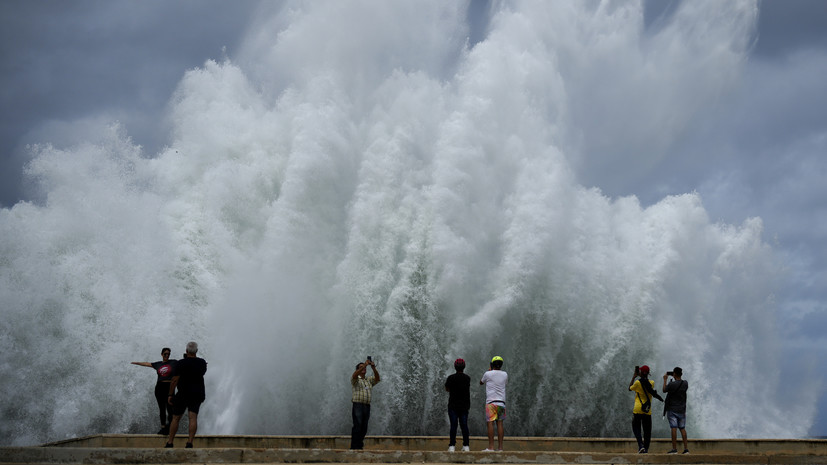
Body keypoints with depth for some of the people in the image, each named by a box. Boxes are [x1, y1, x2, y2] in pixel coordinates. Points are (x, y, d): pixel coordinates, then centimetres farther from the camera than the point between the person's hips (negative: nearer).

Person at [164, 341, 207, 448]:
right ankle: (190, 443, -17)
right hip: (198, 394, 3)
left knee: (175, 418, 7)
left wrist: (170, 395, -5)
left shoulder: (180, 363, -11)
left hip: (183, 394, -3)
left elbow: (174, 380, -12)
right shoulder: (202, 362, 2)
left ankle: (170, 443, 9)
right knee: (193, 418, -5)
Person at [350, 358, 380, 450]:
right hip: (357, 405, -5)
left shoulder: (369, 380, 20)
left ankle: (360, 446, 7)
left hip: (367, 406, 5)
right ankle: (354, 447, -14)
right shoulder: (355, 379, 6)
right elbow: (354, 375, -17)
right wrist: (364, 365, -25)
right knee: (357, 426, -13)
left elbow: (377, 378, 3)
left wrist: (374, 368, -14)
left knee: (364, 428, 3)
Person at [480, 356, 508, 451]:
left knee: (490, 423, -7)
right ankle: (500, 447, 1)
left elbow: (481, 382, 18)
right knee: (500, 424, 4)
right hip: (501, 402, 4)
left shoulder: (488, 374, -3)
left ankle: (491, 447, -14)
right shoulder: (504, 374, 8)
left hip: (491, 402, -4)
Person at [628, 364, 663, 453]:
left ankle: (640, 445, -15)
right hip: (648, 411, 3)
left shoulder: (638, 383, -12)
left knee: (636, 428, 6)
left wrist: (634, 377, 13)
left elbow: (630, 388, 7)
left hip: (638, 410, -3)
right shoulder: (652, 383, 1)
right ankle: (646, 448, 12)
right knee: (647, 430, 12)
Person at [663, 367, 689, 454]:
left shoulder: (672, 384, -16)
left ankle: (674, 449, -7)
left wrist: (665, 379, 10)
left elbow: (664, 390, 0)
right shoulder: (685, 383, -3)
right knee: (682, 428, 10)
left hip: (672, 409, -4)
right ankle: (686, 448, 7)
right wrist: (676, 378, 20)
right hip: (682, 410, 4)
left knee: (674, 428, -5)